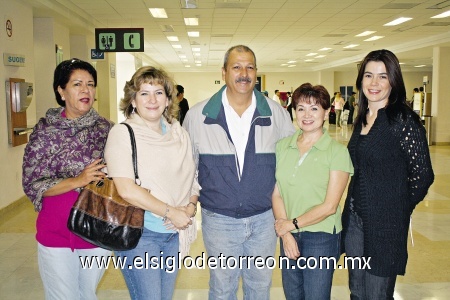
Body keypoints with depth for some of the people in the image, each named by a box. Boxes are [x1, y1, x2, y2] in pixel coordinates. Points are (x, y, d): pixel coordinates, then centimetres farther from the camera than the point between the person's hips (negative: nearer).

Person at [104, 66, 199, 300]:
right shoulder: (122, 133, -10)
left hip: (175, 234, 6)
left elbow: (192, 178, 12)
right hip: (139, 233, -5)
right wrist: (171, 212, -16)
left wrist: (190, 207, -7)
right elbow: (126, 189, -18)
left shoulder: (178, 133, 6)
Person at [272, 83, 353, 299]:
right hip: (288, 235, 4)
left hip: (321, 238, -4)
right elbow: (276, 194, -1)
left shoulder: (337, 152, -10)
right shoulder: (282, 146, 1)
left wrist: (293, 224, -9)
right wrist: (286, 234, -10)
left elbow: (329, 206, -12)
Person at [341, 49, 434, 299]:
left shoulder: (403, 120, -14)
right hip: (354, 219, 7)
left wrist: (398, 207, -1)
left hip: (385, 224, -7)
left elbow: (422, 175, -12)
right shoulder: (362, 119, 8)